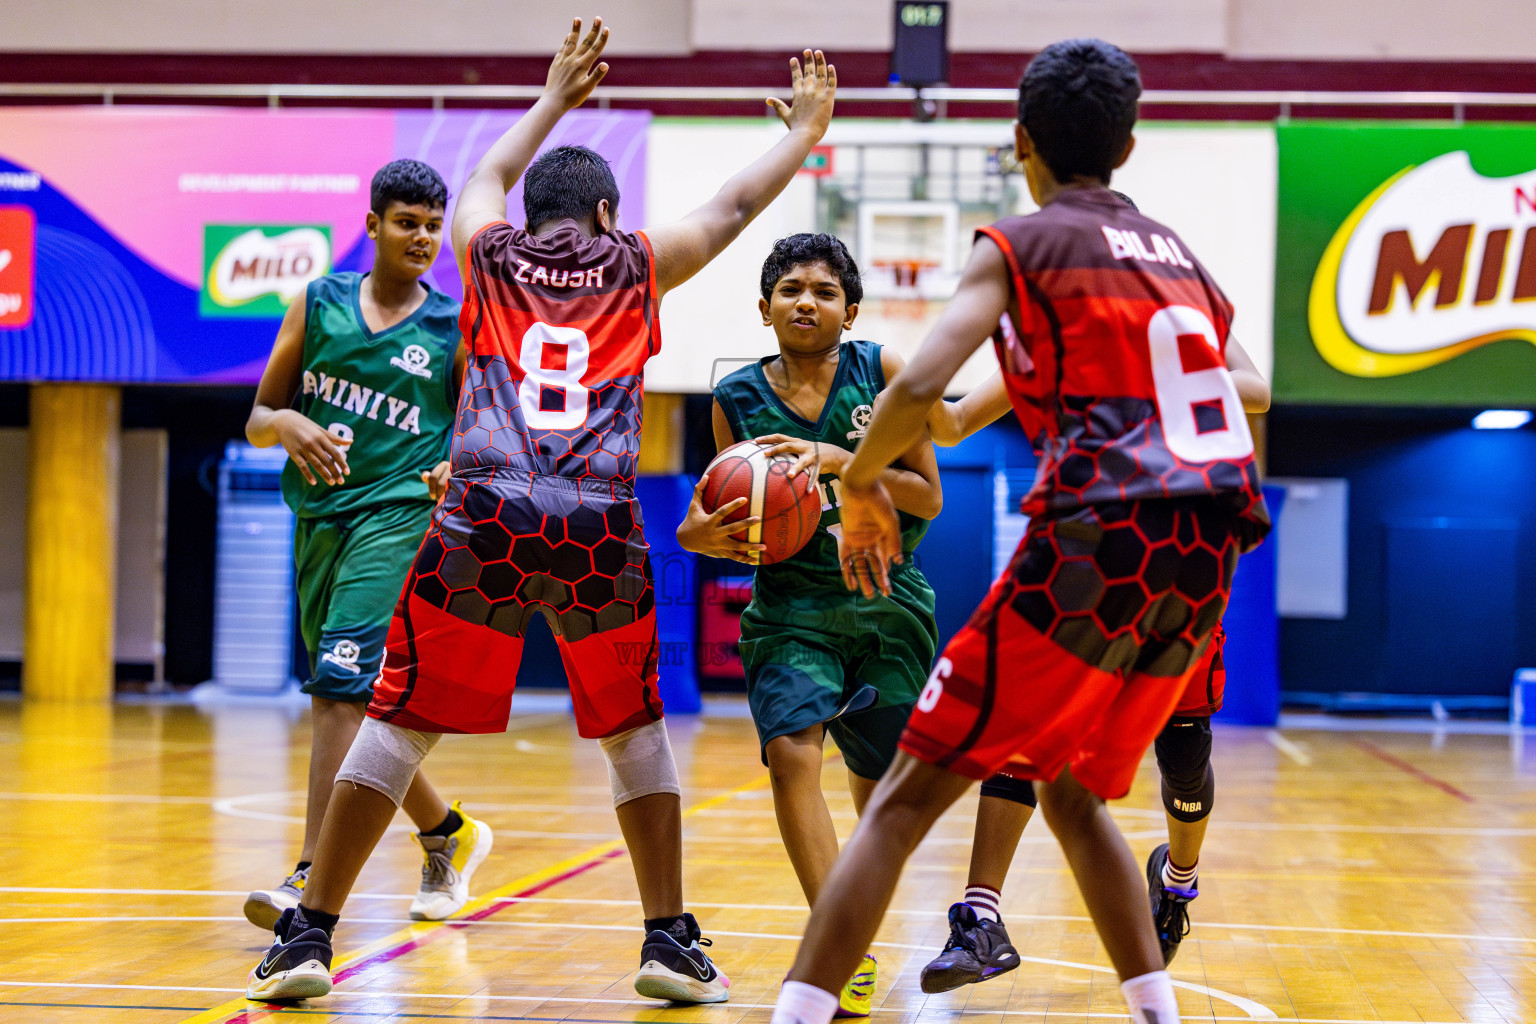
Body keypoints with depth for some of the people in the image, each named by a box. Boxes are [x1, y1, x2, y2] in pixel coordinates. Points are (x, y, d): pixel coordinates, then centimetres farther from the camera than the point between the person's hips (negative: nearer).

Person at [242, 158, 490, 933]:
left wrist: (461, 474, -14)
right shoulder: (318, 304, 9)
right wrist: (288, 424, -11)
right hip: (320, 515, 4)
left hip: (400, 513, -4)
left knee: (340, 687, -20)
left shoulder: (457, 331, 4)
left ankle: (314, 877, -23)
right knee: (355, 707, 12)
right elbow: (256, 420, 12)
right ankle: (449, 833, 34)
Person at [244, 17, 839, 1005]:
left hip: (485, 522, 0)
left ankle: (308, 935, 5)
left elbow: (490, 174, 39)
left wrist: (557, 96, 55)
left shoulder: (490, 253, 17)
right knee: (635, 730, 18)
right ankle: (672, 941, 17)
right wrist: (806, 132, 46)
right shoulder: (634, 263, 15)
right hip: (601, 530, 0)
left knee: (399, 723, 8)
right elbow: (734, 205, 30)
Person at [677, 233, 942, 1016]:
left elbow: (928, 497, -7)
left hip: (887, 602, 1)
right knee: (791, 752, -23)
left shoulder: (883, 372, -5)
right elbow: (749, 531, 7)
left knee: (880, 784, 9)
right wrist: (708, 535, -17)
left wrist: (836, 460, -20)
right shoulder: (738, 398, -2)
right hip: (792, 602, 0)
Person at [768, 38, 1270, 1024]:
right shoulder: (1181, 253, 22)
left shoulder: (1020, 245, 3)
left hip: (1099, 539, -6)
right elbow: (1242, 413, 27)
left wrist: (861, 484, 5)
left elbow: (918, 388, -11)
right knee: (1075, 792, 26)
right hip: (1204, 555, 6)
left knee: (907, 796, -1)